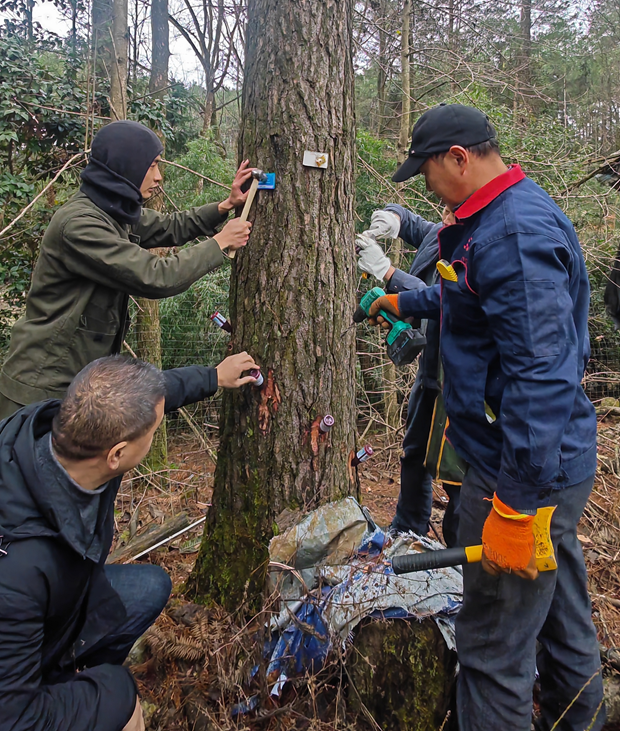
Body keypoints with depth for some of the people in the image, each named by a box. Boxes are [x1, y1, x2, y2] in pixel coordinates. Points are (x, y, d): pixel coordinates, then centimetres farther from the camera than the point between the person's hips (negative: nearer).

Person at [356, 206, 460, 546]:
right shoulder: (438, 234, 0)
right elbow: (408, 220, 18)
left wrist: (385, 270, -33)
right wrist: (392, 217, -7)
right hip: (430, 368, 9)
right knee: (414, 454, 23)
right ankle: (407, 531, 44)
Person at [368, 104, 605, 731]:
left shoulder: (515, 233, -22)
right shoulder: (503, 216, 12)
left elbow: (543, 374, -29)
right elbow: (467, 296, 31)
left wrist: (519, 502, -27)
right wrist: (405, 303, 41)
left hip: (524, 471, -11)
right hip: (555, 462, 11)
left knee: (494, 647, 4)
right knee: (561, 612, 27)